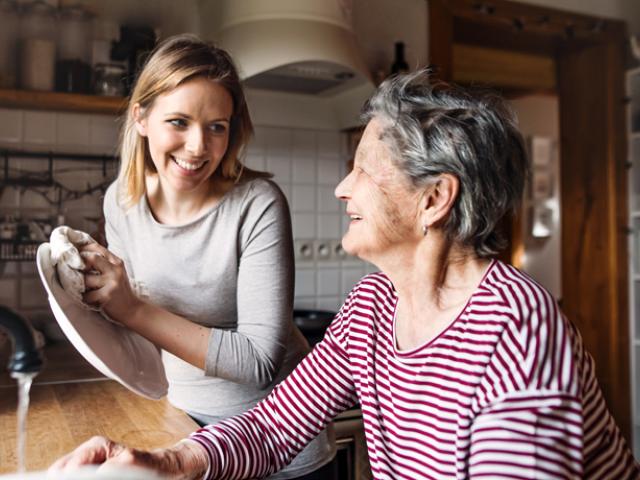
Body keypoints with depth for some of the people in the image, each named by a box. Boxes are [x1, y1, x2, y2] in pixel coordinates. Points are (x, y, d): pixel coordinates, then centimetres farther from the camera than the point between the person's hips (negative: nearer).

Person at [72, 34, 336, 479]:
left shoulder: (257, 204, -25)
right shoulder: (121, 201, -8)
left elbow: (261, 361, -26)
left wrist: (134, 311, -30)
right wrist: (100, 294, -15)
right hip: (187, 418, 5)